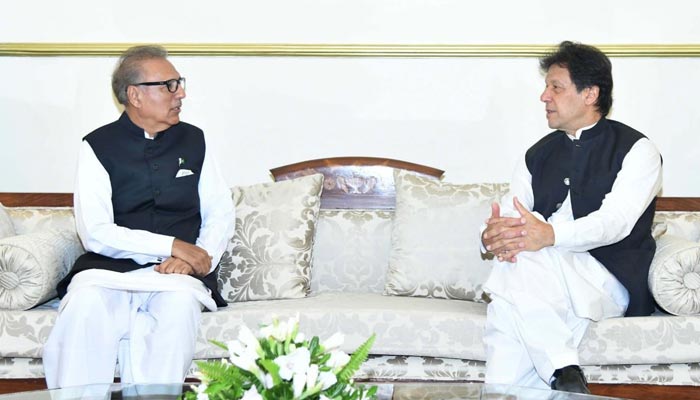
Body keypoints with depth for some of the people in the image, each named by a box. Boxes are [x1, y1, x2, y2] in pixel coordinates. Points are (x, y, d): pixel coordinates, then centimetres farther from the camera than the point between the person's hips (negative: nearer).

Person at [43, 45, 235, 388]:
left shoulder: (193, 140, 13)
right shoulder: (99, 146, 2)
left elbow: (221, 212, 10)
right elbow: (95, 232, -7)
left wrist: (197, 260, -10)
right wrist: (170, 245, -13)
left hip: (176, 272, 2)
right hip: (109, 269, -1)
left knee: (180, 302, -33)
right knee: (86, 304, -34)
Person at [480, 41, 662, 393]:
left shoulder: (636, 150, 3)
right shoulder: (538, 154, 21)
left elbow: (616, 220, -15)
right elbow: (508, 214, 11)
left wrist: (549, 235, -35)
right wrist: (492, 235, -17)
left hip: (609, 281, -4)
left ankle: (564, 376, -31)